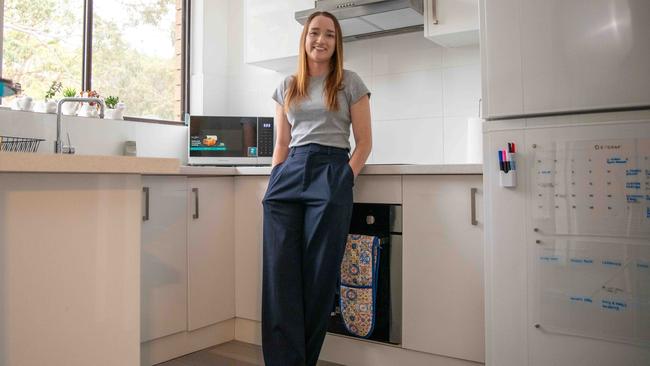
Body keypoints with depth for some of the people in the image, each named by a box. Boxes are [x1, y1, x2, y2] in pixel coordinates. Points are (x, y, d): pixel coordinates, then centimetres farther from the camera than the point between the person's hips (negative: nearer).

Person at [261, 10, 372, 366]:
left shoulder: (349, 83, 8)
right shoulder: (287, 86, 18)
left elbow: (364, 141, 5)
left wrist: (345, 178, -8)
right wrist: (274, 181, 7)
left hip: (331, 174, -3)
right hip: (288, 174, 3)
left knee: (318, 273, -2)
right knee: (279, 271, -6)